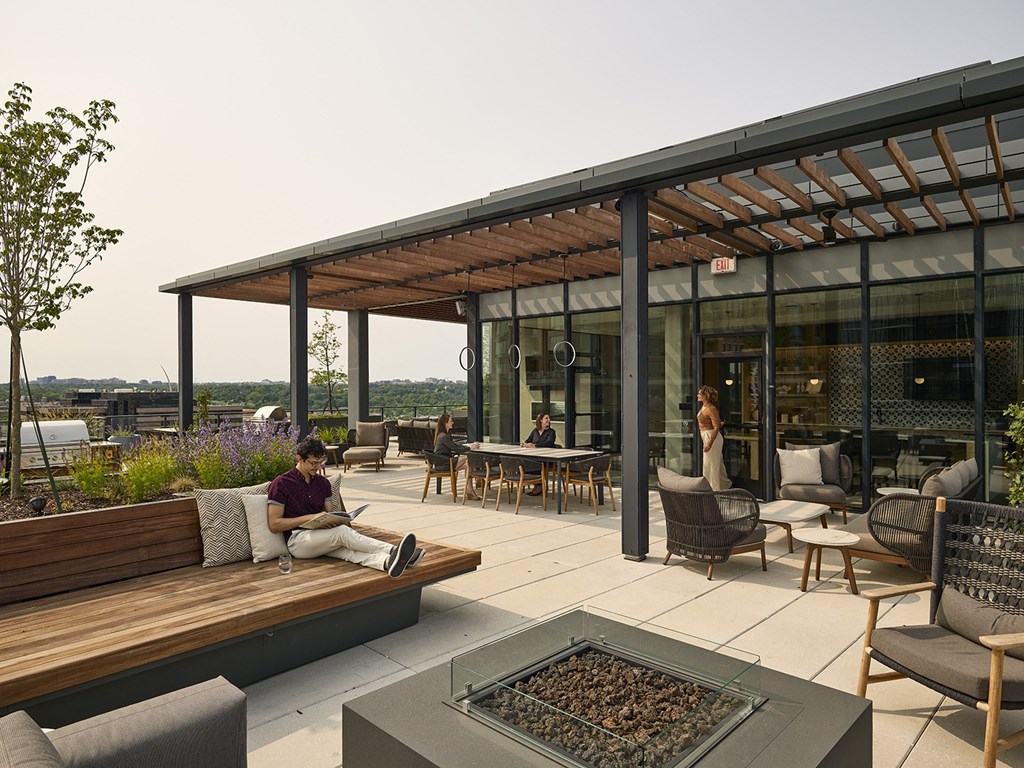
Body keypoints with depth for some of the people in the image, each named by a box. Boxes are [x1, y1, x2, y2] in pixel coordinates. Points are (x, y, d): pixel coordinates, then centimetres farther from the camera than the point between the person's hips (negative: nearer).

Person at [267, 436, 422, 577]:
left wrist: (339, 519, -7)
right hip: (297, 540, -5)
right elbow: (274, 524, -7)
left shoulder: (322, 482, 17)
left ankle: (389, 561, -60)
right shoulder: (281, 483, -2)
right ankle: (393, 550, -51)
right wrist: (310, 517, -15)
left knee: (347, 548, -30)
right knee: (341, 531, -33)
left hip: (322, 538, 5)